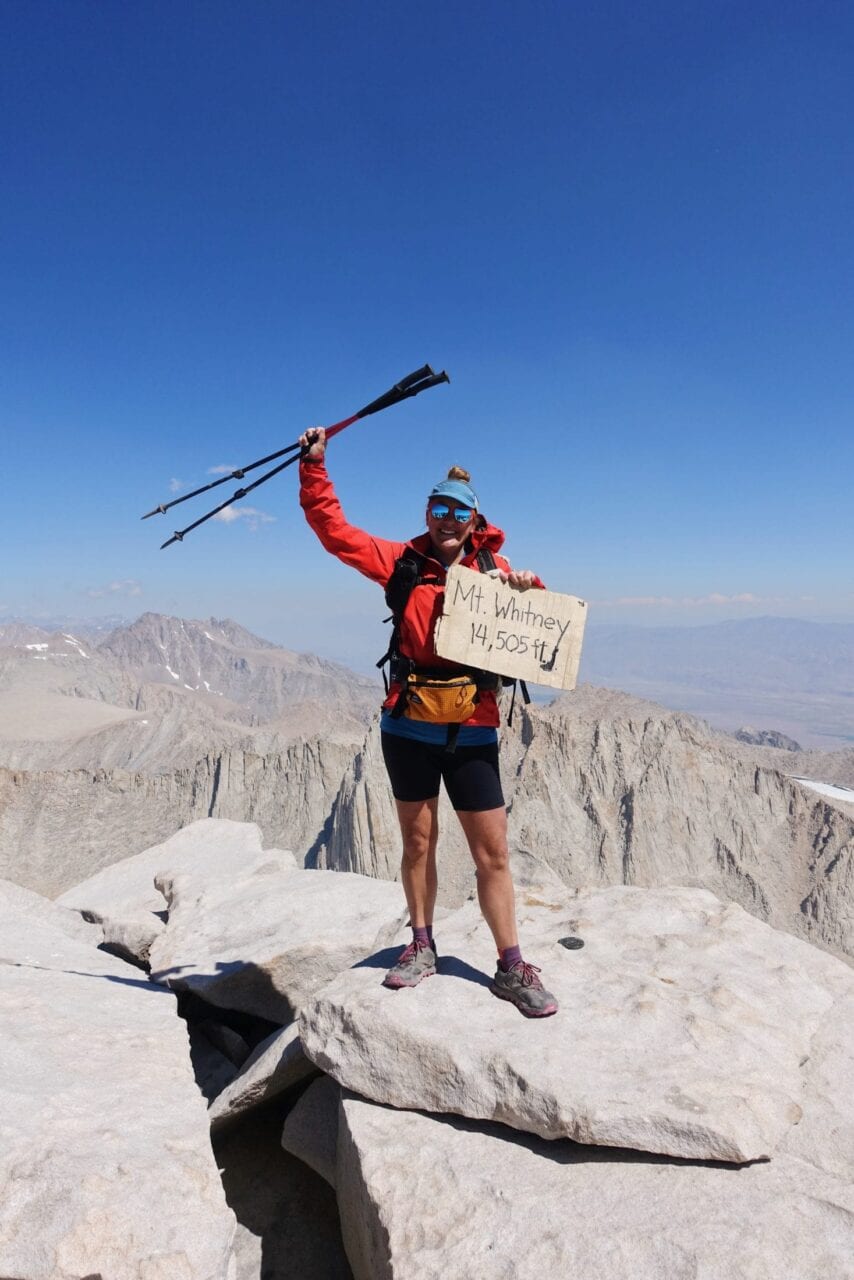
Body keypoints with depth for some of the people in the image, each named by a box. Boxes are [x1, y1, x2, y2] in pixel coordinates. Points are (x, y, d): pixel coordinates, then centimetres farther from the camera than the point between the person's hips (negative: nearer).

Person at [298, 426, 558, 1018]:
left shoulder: (496, 569, 4)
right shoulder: (404, 561, 3)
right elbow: (334, 530, 0)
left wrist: (530, 590, -14)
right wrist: (314, 466, -5)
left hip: (473, 730, 0)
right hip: (408, 725, 1)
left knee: (493, 852, 2)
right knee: (418, 841, 14)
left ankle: (512, 968, 15)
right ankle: (422, 947, 32)